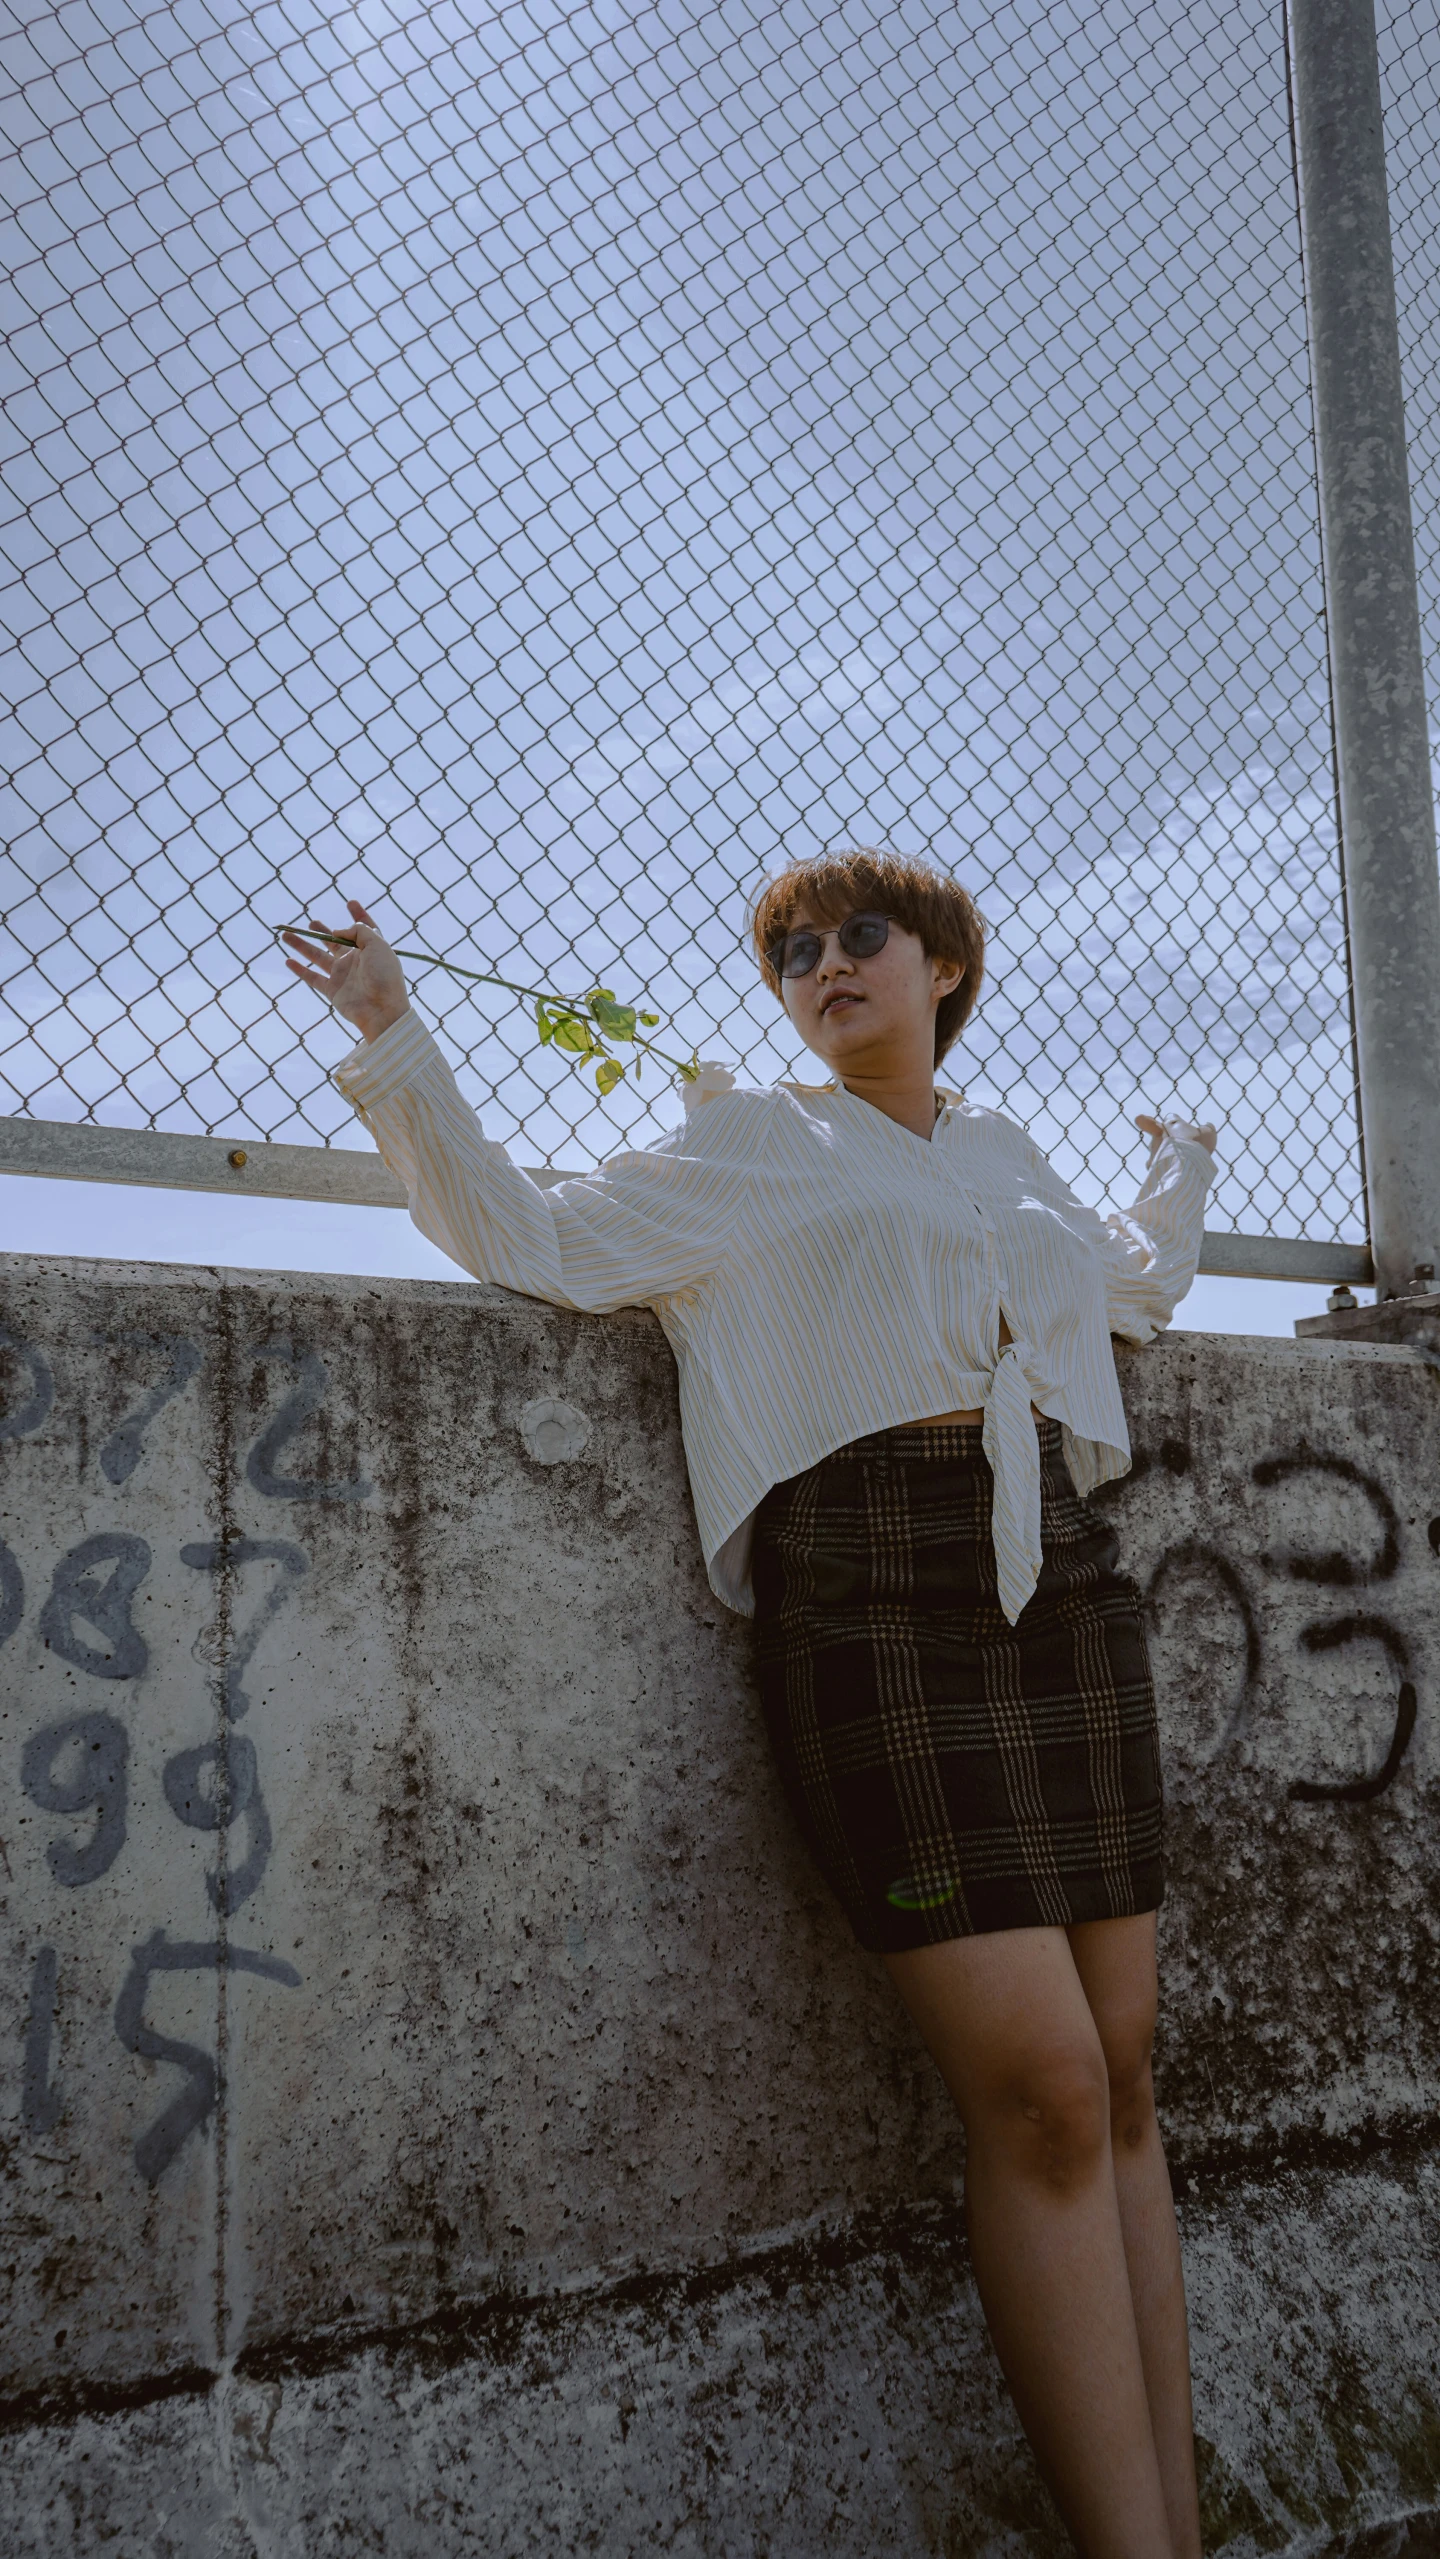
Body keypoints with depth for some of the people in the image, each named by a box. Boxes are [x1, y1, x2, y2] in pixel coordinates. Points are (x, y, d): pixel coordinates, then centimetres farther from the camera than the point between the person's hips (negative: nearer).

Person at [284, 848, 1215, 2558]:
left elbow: (1137, 1291, 42)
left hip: (1062, 1580, 5)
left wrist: (1182, 1161, 43)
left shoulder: (1007, 1160, 24)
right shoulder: (747, 1151, 11)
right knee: (1040, 2088, -12)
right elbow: (531, 1241, 4)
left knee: (1119, 2077, 3)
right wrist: (394, 1047, -2)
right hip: (871, 1592, -5)